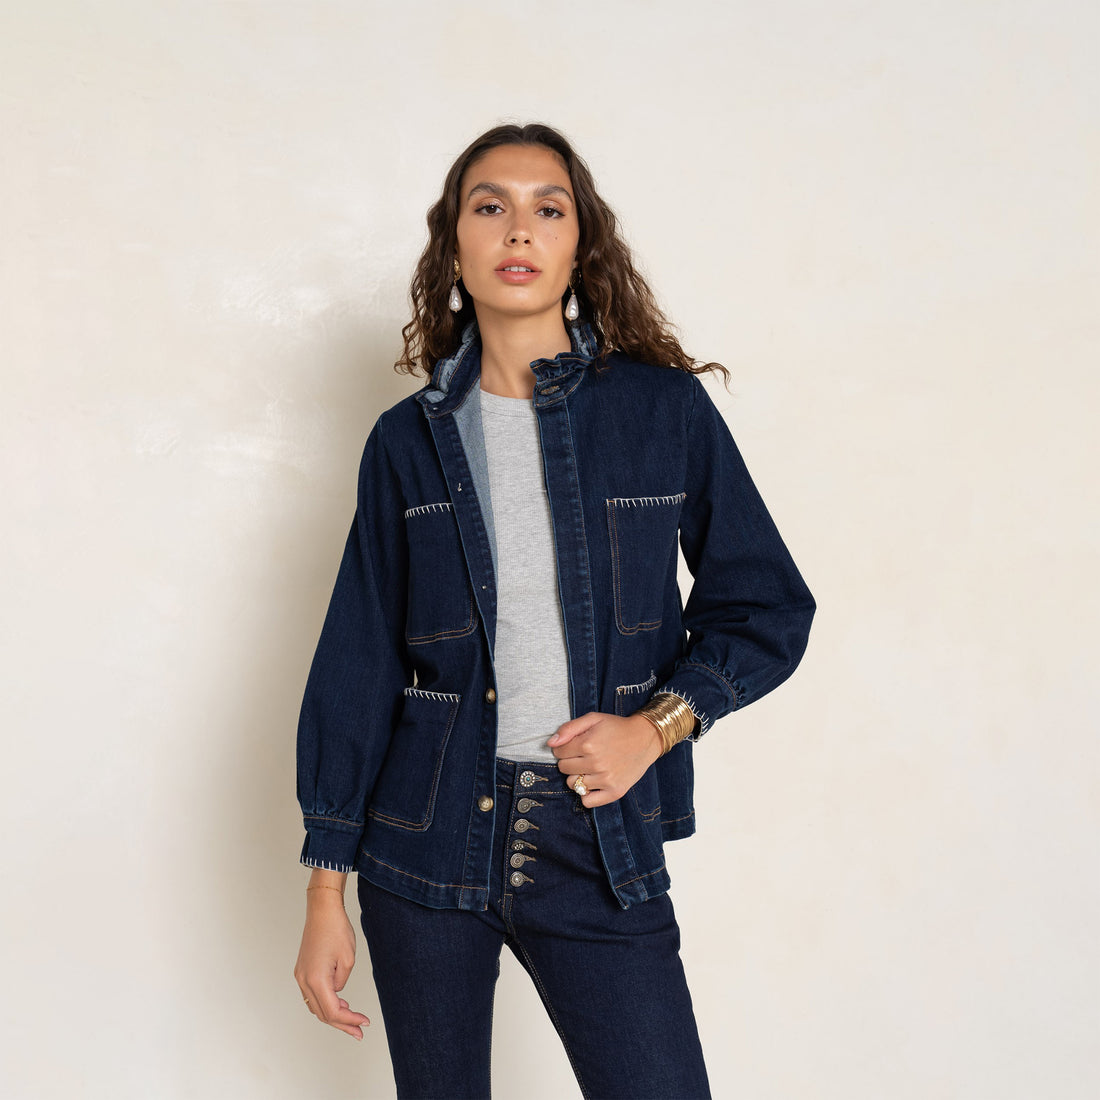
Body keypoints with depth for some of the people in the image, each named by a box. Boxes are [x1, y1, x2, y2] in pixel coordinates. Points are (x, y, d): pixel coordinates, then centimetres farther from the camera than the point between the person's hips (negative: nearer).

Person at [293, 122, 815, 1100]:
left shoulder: (666, 410, 0)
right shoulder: (410, 440, 3)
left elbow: (769, 608, 7)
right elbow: (358, 661, 5)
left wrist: (659, 722, -9)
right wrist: (327, 883, 4)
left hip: (600, 840, -1)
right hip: (427, 839, 1)